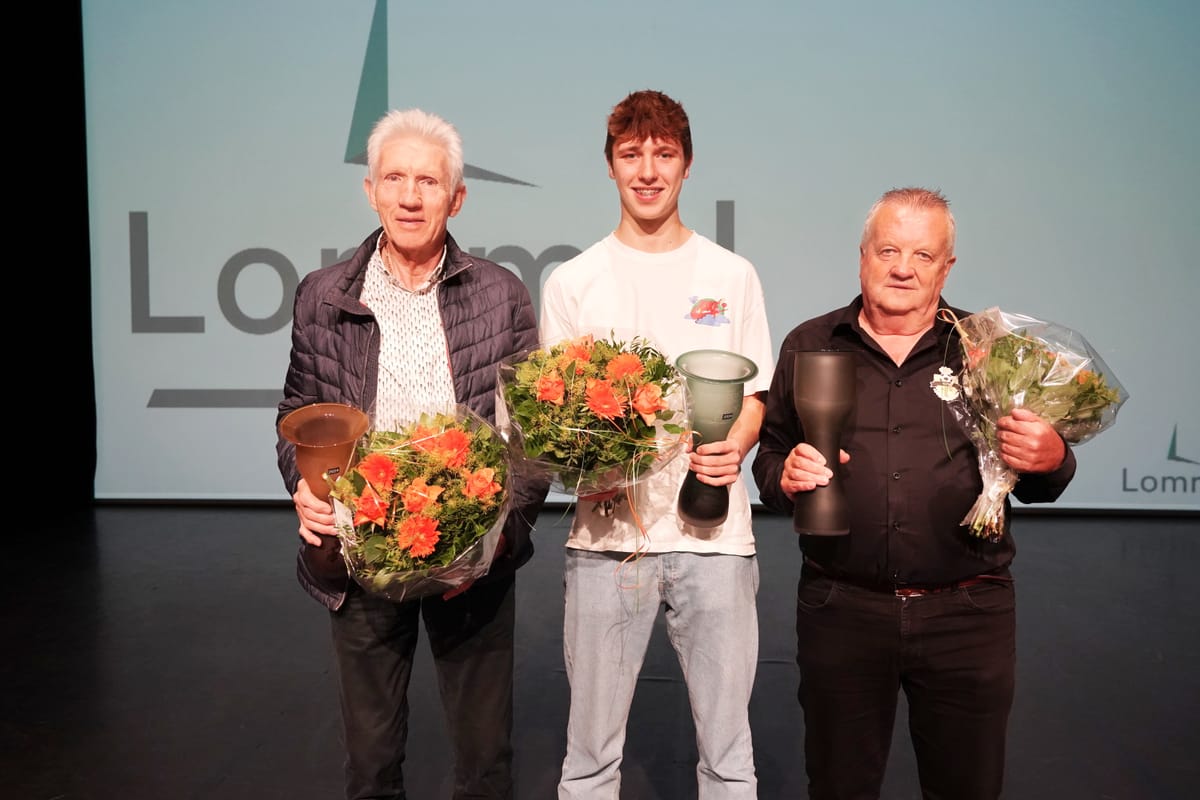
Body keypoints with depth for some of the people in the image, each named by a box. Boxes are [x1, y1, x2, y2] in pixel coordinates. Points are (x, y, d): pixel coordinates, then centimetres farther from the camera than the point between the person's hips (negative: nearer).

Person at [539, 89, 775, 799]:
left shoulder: (732, 276, 9)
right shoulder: (572, 282, 6)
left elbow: (755, 394, 12)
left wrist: (736, 446, -9)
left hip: (714, 533, 1)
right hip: (607, 534, 0)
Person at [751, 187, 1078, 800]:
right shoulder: (809, 346, 5)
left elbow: (1038, 485, 7)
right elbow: (769, 456, 9)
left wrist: (1051, 460, -15)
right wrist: (784, 475, -13)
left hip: (967, 614, 0)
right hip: (842, 609, 0)